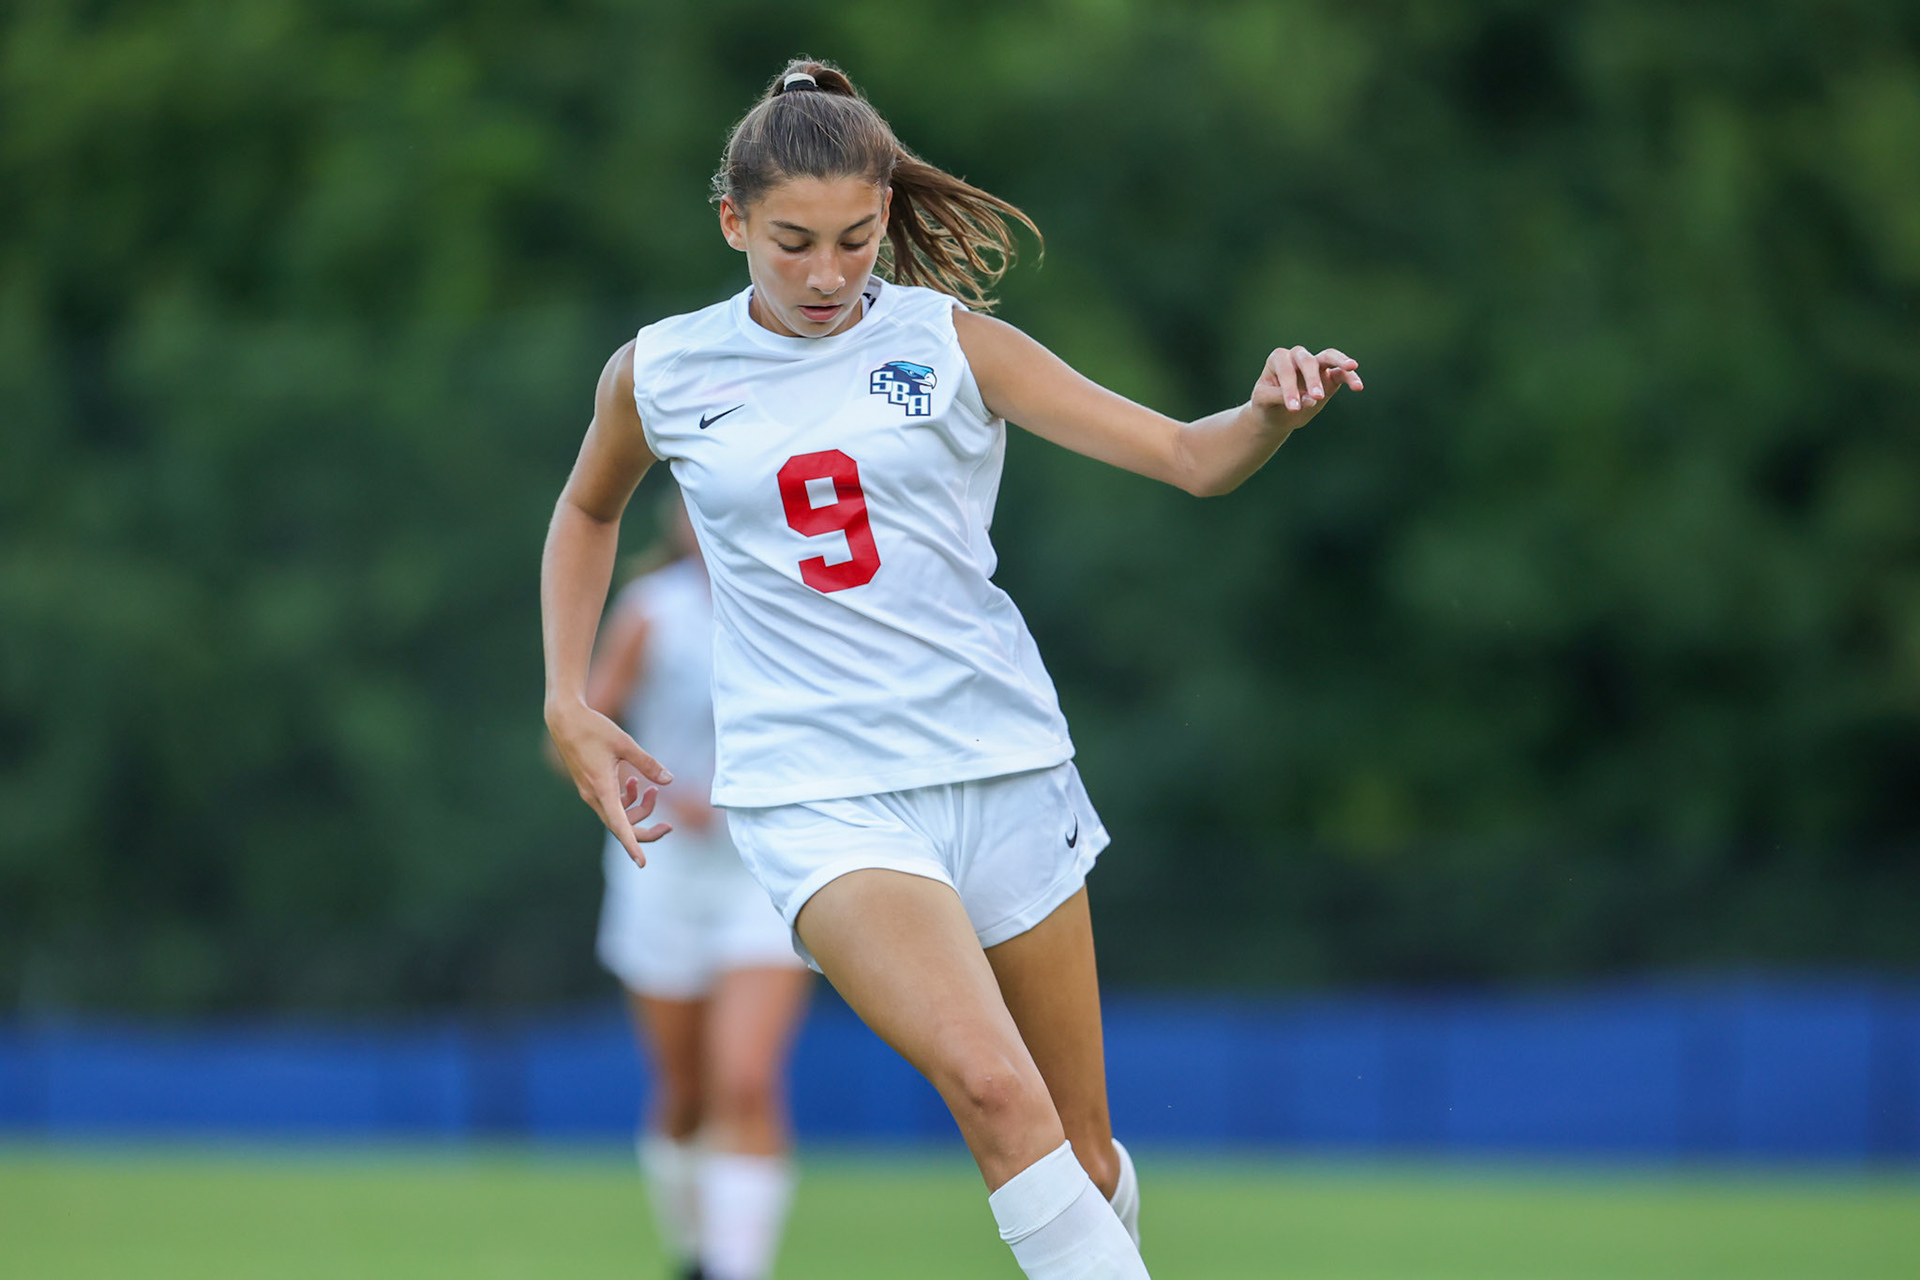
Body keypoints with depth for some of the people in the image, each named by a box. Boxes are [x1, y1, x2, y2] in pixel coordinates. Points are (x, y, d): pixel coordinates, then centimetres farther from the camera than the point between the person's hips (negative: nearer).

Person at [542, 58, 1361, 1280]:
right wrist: (569, 706, 14)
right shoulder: (660, 375, 2)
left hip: (1000, 760, 2)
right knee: (993, 1087, -27)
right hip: (818, 794, -2)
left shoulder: (949, 343, -1)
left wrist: (1273, 413, -28)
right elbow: (589, 511, 24)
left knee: (1083, 1155, 8)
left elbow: (1189, 456, -7)